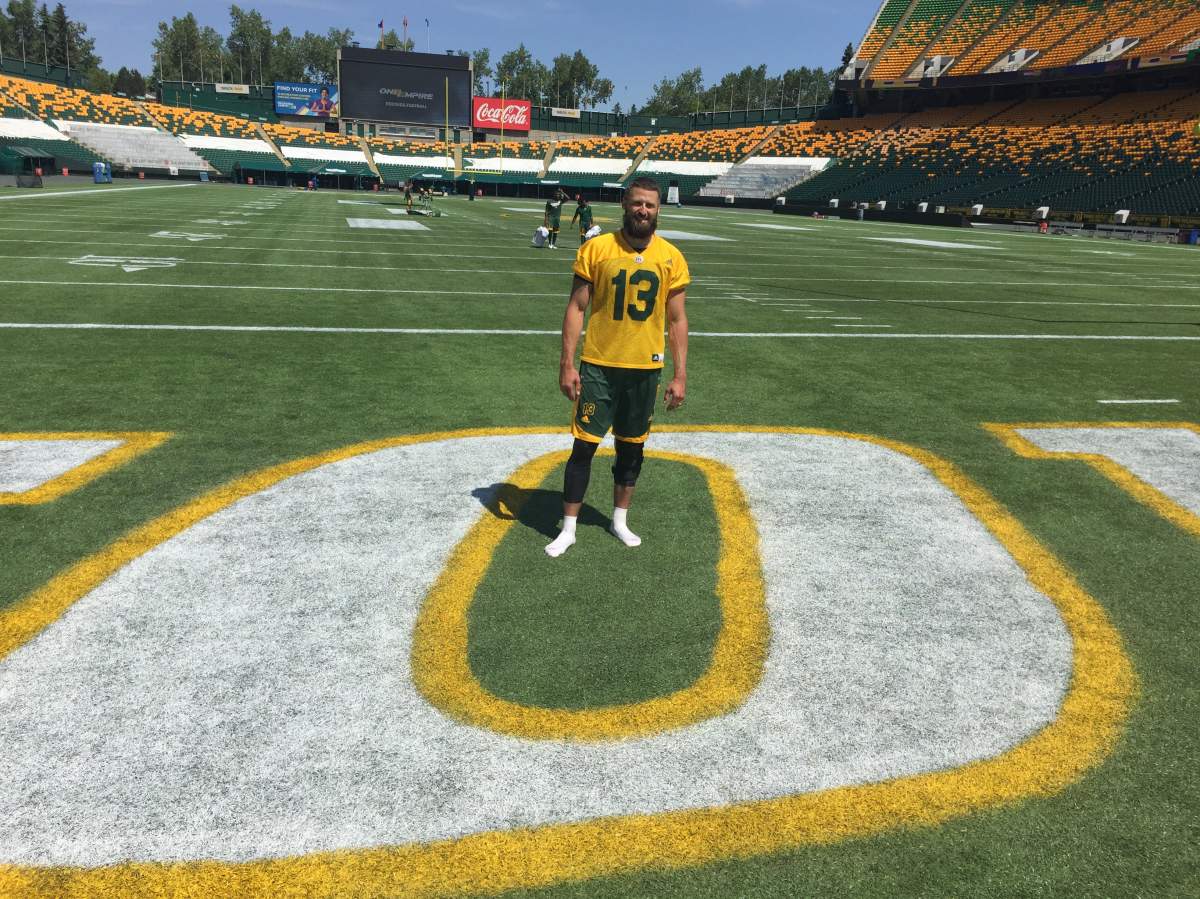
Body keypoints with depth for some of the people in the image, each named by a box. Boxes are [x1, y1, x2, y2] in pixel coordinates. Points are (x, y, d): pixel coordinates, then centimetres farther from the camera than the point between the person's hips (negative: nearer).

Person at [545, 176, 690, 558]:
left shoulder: (671, 258, 0)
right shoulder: (596, 249, -5)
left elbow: (676, 320, 3)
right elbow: (576, 308, -3)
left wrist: (680, 376, -1)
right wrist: (567, 364, -9)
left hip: (645, 369, 2)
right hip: (598, 366, -2)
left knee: (631, 447, 13)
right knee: (584, 445, 1)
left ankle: (620, 520, 32)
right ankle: (568, 529, 14)